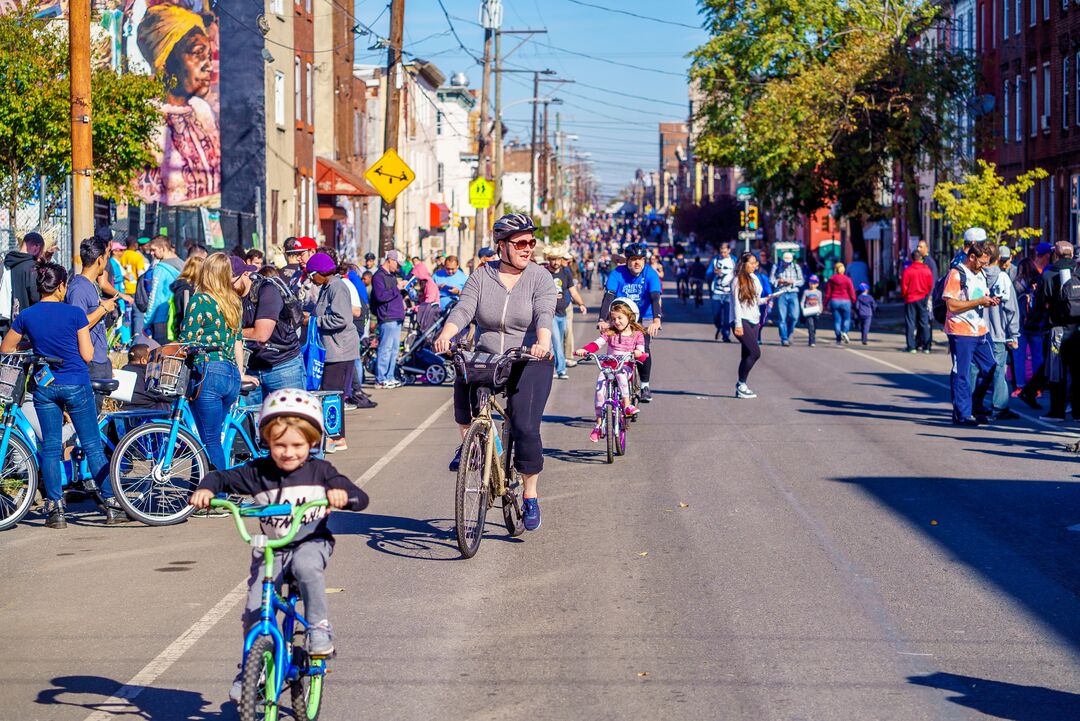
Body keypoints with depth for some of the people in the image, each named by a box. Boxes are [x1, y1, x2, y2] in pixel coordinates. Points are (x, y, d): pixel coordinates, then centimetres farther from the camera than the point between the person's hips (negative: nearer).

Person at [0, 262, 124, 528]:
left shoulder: (26, 316, -1)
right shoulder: (74, 313, -8)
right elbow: (87, 355, -7)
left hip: (44, 386, 2)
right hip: (76, 384, -2)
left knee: (50, 448, 8)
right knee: (92, 446, 3)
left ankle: (55, 509, 4)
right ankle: (112, 506, 4)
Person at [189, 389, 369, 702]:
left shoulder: (320, 471, -5)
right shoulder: (257, 472, -3)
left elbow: (360, 499, -9)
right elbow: (221, 477, 2)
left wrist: (343, 494, -33)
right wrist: (206, 489, -21)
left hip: (311, 542, -2)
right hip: (270, 549, 2)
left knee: (306, 566, -38)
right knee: (254, 611, -9)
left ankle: (320, 629, -20)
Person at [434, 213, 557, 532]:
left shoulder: (540, 278, -2)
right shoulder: (481, 277, 3)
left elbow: (544, 314, -18)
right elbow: (463, 310, -11)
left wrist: (543, 343, -39)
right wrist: (445, 335, -31)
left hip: (529, 363, -2)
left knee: (526, 428, -13)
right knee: (463, 378, -32)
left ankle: (530, 497, 4)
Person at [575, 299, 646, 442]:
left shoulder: (637, 335, 6)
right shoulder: (609, 333, 10)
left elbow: (642, 355, -4)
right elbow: (596, 344, -3)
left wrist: (639, 354, -28)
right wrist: (584, 350, -22)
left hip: (626, 367, -2)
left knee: (620, 372, -38)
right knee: (599, 387, -23)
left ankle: (627, 404, -33)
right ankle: (599, 424, -16)